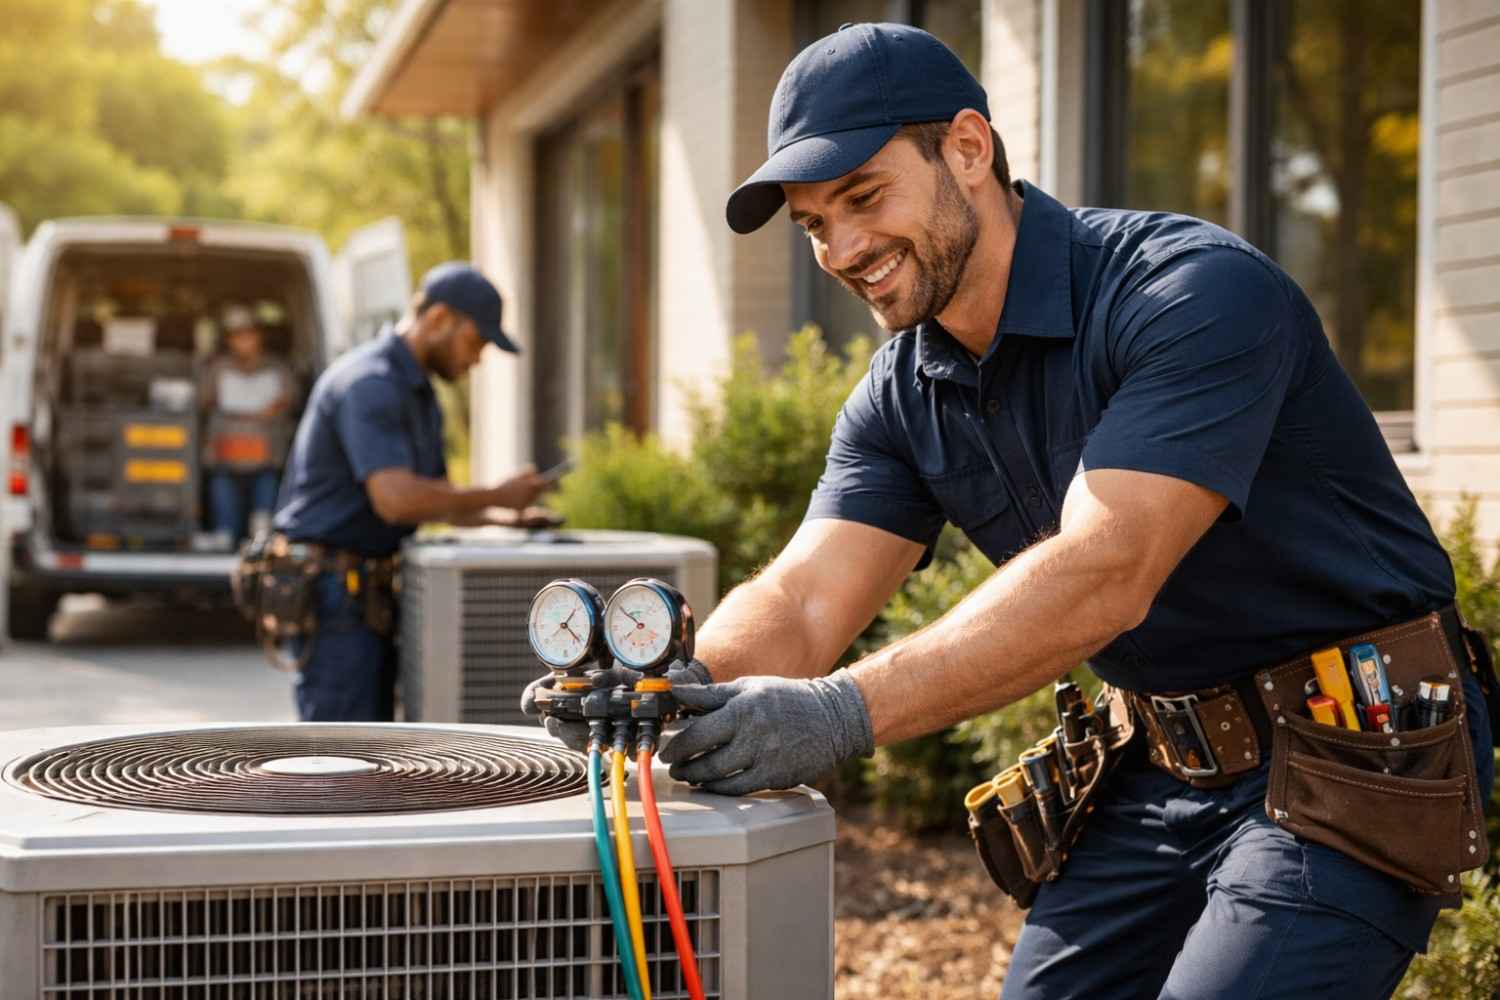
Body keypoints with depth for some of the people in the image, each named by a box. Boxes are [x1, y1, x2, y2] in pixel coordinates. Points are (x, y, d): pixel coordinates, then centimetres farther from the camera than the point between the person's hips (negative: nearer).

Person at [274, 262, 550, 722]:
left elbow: (436, 500, 22)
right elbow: (396, 498, -29)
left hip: (368, 594, 10)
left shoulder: (418, 393, 16)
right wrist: (497, 495, -17)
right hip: (331, 593, -10)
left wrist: (505, 517, 4)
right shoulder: (368, 383, -17)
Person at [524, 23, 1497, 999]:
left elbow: (1100, 578, -32)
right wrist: (675, 684, -30)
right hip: (1163, 770, 7)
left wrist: (846, 712, -40)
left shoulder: (1197, 293, -22)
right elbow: (802, 602, -8)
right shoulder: (903, 399, 2)